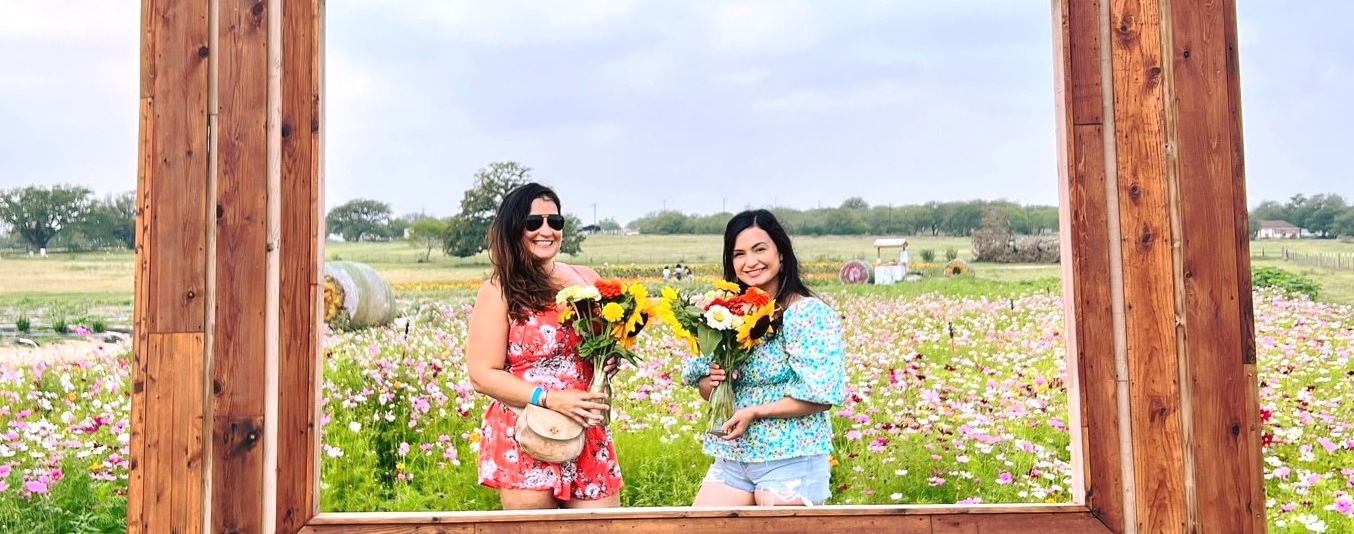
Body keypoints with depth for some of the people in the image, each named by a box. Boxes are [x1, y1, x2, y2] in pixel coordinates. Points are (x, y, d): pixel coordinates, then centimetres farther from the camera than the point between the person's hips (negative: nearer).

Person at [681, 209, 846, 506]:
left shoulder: (810, 313, -10)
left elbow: (822, 395, -16)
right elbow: (703, 385, 14)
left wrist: (754, 412, -17)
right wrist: (711, 381, -9)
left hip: (792, 461, -6)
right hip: (732, 459, 6)